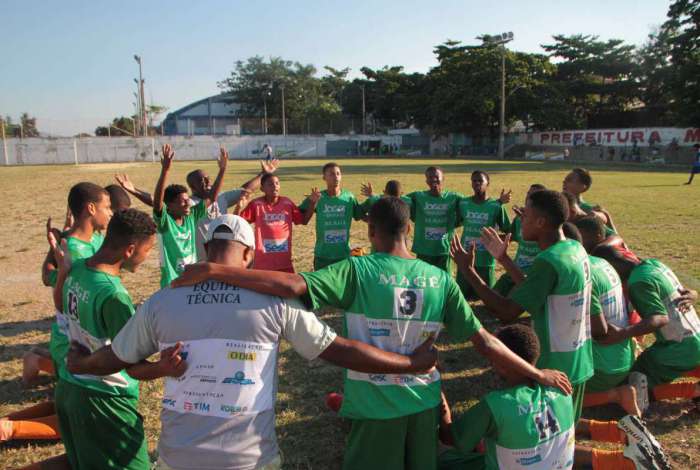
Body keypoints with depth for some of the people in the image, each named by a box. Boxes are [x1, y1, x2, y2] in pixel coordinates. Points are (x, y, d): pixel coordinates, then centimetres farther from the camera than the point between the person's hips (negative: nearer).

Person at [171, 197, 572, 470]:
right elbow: (484, 341, -2)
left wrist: (212, 270, -24)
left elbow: (291, 285, -28)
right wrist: (538, 374, 11)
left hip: (376, 406, -3)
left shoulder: (357, 271, -15)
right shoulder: (440, 279, -4)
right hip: (424, 403, 4)